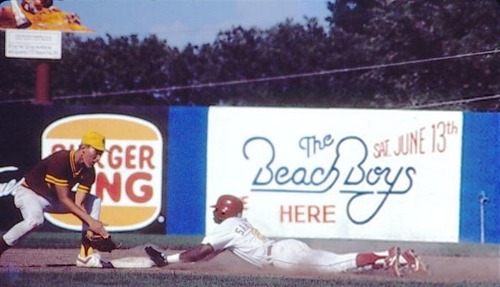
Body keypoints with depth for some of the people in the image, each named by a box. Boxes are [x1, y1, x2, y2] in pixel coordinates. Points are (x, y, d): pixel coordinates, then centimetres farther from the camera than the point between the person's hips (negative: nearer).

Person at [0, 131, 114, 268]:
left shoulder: (88, 171, -11)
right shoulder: (60, 161, -32)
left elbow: (78, 204, -14)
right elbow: (64, 199, -32)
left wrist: (89, 228, -29)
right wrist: (90, 221, -35)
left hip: (53, 198, 8)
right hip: (29, 193, -8)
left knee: (94, 202, 0)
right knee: (35, 219, -39)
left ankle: (86, 255, -4)